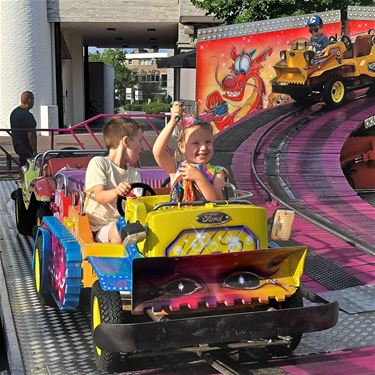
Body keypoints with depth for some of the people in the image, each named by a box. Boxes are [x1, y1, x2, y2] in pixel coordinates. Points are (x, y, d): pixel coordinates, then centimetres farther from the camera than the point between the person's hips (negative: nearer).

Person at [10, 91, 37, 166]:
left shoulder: (14, 112, 10)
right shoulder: (27, 115, -20)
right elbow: (31, 135, -22)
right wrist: (34, 151, -19)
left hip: (16, 146, 9)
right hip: (27, 148, -9)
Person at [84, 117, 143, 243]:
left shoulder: (134, 174, 16)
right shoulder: (98, 163, -1)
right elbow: (99, 196, -15)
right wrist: (116, 192, -38)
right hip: (99, 227, -5)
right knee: (120, 233, -35)